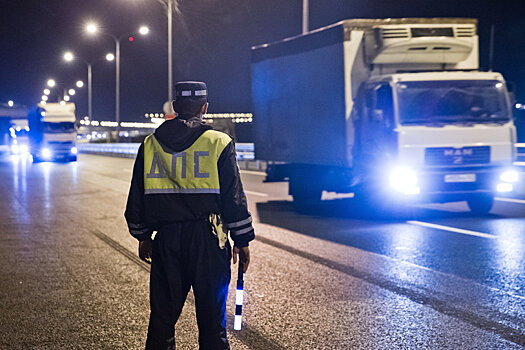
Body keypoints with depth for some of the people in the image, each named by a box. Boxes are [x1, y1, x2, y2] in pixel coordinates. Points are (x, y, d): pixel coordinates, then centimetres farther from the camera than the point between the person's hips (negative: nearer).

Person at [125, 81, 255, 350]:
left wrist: (143, 236, 22)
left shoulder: (150, 144, 6)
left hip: (166, 239, 3)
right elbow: (234, 197, -4)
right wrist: (242, 240, 4)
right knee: (211, 314, 4)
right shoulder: (219, 143, -4)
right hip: (207, 238, -3)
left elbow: (137, 197, 11)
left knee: (163, 312, 11)